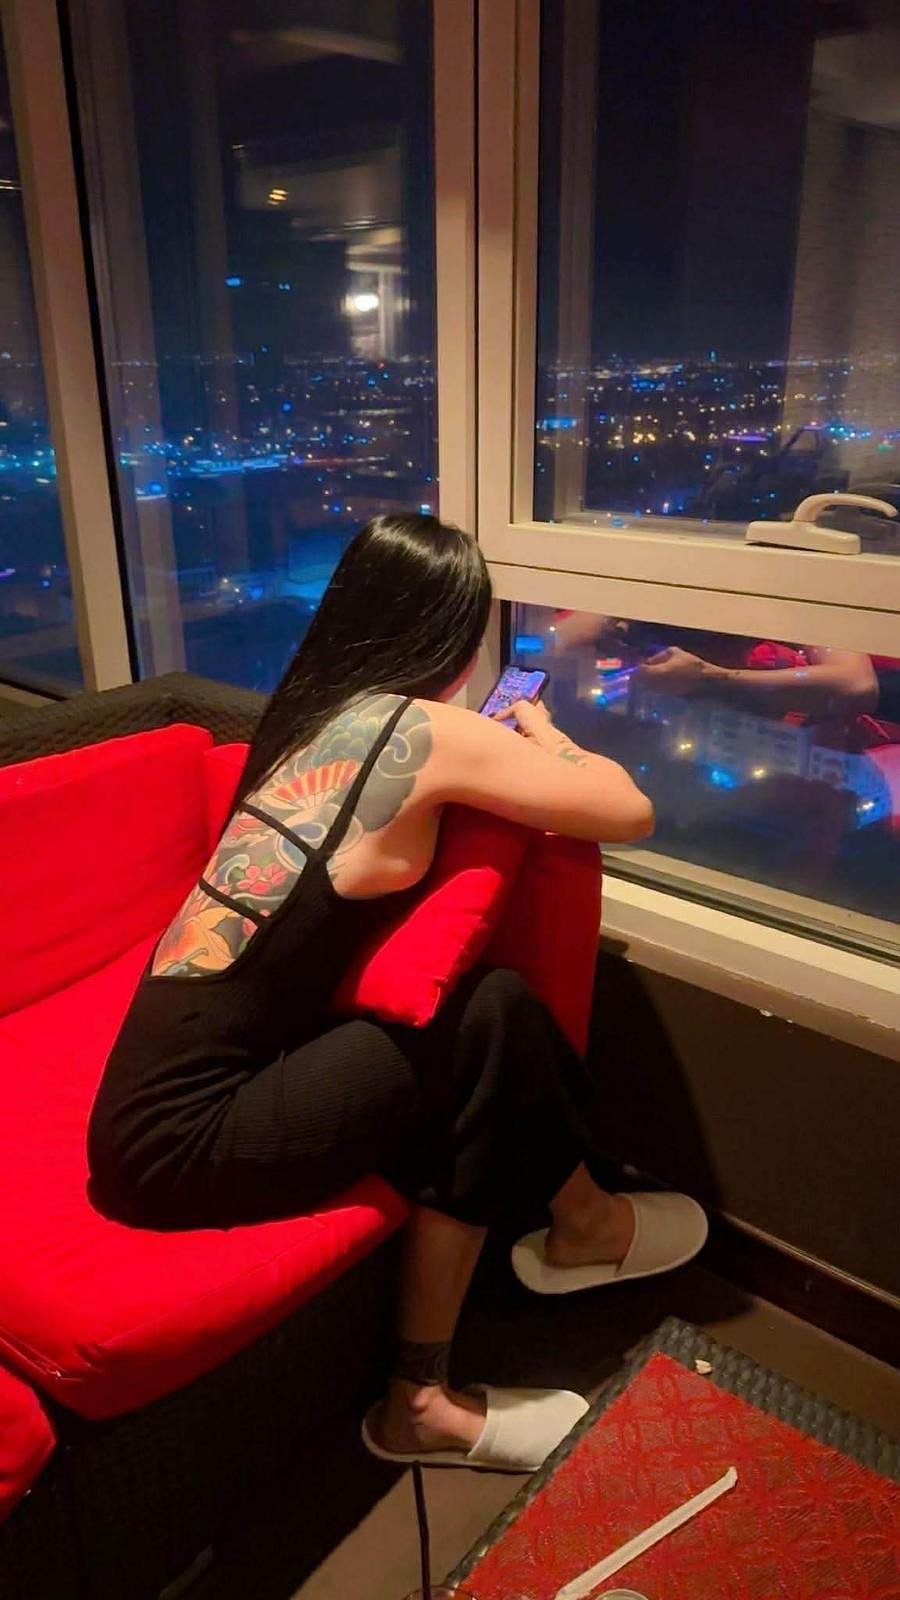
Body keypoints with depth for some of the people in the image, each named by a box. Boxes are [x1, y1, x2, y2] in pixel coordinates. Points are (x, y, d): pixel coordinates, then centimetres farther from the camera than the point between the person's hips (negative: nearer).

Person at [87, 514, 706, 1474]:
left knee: (467, 1101, 5)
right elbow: (630, 811, -7)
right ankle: (581, 1225, 19)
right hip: (178, 1141, -8)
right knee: (495, 1019, -8)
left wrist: (512, 748, 21)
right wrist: (543, 734, 13)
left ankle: (425, 1400, 17)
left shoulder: (312, 711, 9)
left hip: (162, 1078, 8)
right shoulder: (421, 731, -14)